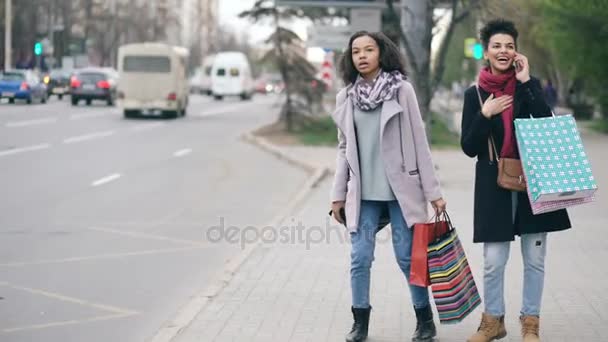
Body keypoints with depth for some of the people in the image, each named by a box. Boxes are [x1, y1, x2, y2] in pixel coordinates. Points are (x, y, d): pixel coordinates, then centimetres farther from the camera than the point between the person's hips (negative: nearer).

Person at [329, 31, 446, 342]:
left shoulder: (402, 90, -4)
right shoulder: (346, 97, 6)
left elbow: (419, 142, -3)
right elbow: (344, 149, 12)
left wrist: (433, 191, -4)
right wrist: (338, 195, 10)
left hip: (400, 189, -3)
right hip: (363, 193, 3)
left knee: (407, 257, 2)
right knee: (360, 258, 2)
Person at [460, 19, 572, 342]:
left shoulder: (529, 86, 3)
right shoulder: (475, 93, 2)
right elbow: (469, 147, -1)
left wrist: (526, 83, -13)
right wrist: (484, 114, -16)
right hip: (494, 184, -1)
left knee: (534, 258, 5)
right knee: (493, 261, 1)